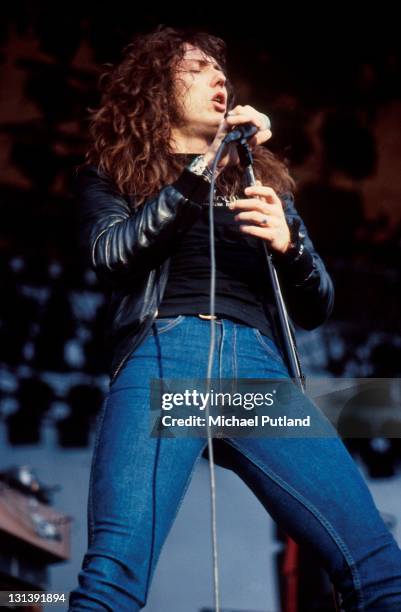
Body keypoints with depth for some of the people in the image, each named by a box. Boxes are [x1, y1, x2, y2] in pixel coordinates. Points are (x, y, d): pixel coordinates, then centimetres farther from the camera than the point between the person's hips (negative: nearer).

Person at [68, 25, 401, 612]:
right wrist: (205, 167, -4)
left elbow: (316, 308, 24)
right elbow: (110, 254, -1)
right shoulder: (111, 173, 21)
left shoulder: (264, 179, 29)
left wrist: (288, 244, 2)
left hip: (259, 365, 3)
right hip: (163, 355, -3)